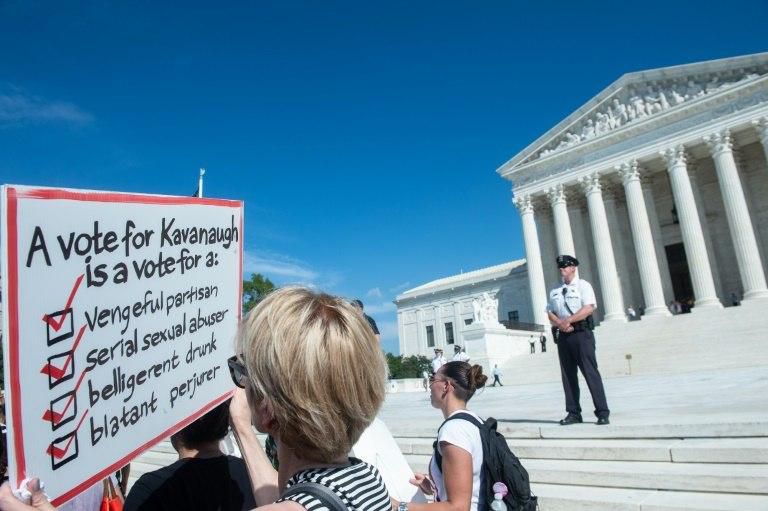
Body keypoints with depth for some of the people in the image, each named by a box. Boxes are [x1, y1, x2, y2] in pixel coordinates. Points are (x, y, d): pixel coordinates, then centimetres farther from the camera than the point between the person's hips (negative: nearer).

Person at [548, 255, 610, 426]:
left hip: (581, 333, -6)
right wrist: (560, 324, -8)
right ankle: (573, 413, 11)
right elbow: (550, 314, 12)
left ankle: (602, 413, -3)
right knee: (568, 374, 6)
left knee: (590, 372, -7)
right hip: (563, 335, 6)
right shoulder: (555, 291, 16)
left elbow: (589, 308, -13)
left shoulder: (583, 285, 0)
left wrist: (568, 320, -16)